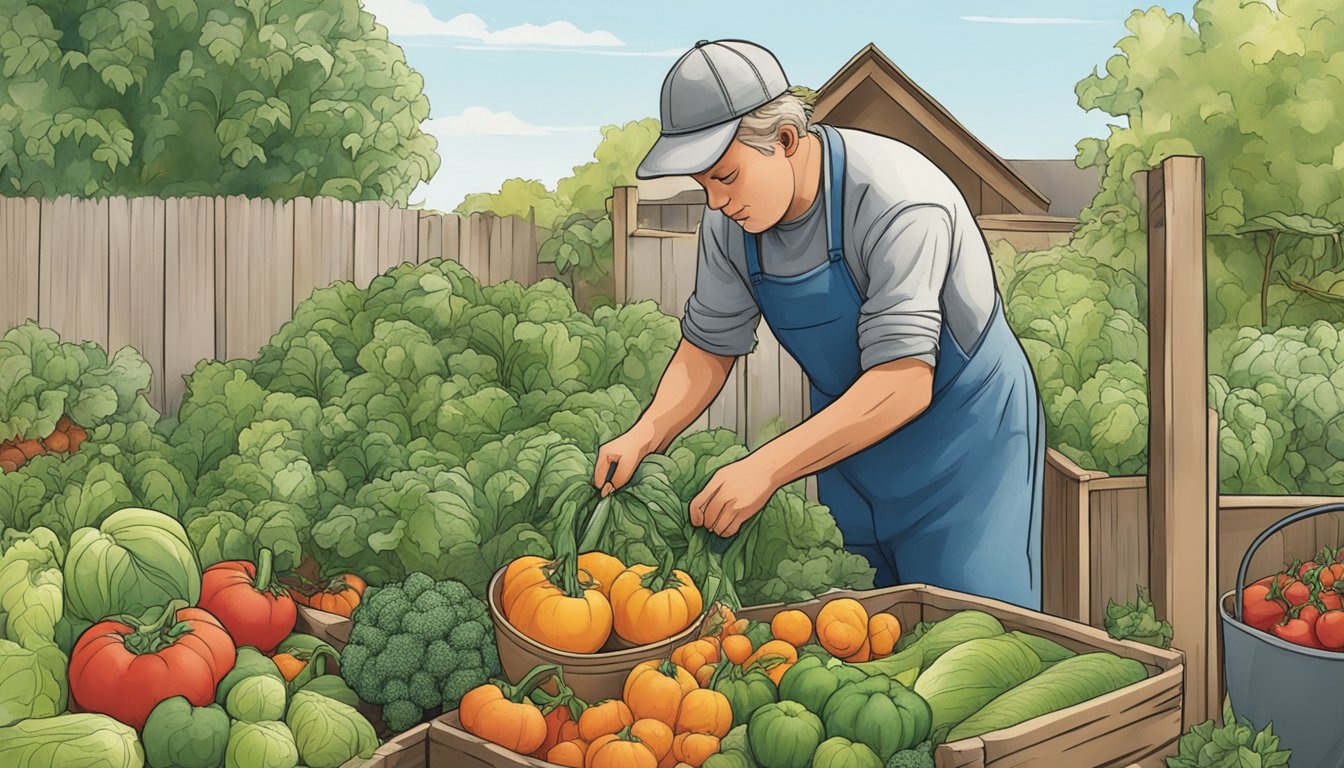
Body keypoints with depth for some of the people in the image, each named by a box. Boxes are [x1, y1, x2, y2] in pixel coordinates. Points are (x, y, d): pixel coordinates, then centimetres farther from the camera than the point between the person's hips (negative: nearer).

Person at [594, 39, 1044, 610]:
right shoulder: (731, 221, -10)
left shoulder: (896, 200, -30)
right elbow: (709, 346, 3)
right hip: (847, 432, 6)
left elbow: (904, 384, -35)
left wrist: (766, 468, -38)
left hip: (963, 433, -6)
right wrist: (644, 437, -14)